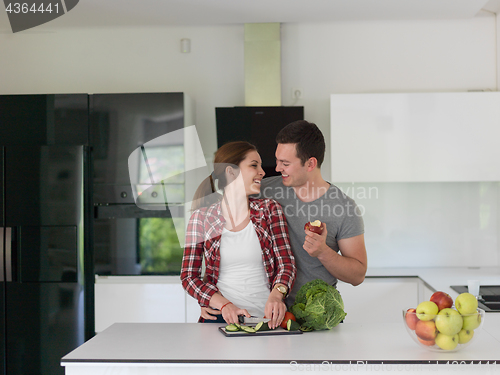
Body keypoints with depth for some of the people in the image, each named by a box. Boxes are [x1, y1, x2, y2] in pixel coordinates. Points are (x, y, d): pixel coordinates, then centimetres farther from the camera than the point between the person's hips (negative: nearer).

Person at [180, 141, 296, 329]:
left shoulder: (270, 209, 8)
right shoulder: (202, 218, 4)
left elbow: (287, 263, 3)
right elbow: (189, 276, 4)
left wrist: (276, 294, -18)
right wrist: (225, 305, -11)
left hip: (267, 318, 1)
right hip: (221, 318, -1)